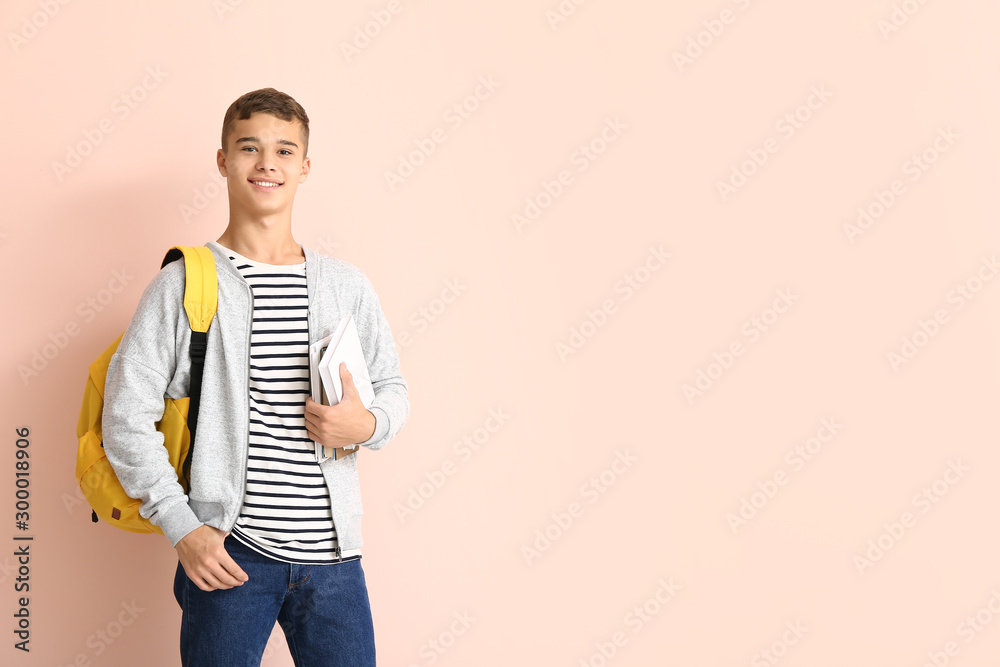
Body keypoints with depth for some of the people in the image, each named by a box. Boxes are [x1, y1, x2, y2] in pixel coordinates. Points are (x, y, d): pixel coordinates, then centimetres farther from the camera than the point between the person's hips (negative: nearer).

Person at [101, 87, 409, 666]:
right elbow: (127, 416, -4)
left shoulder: (347, 285, 8)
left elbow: (393, 388, 16)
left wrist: (367, 424, -8)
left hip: (333, 553, 3)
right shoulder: (184, 283, -1)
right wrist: (183, 529, -9)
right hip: (229, 552, -2)